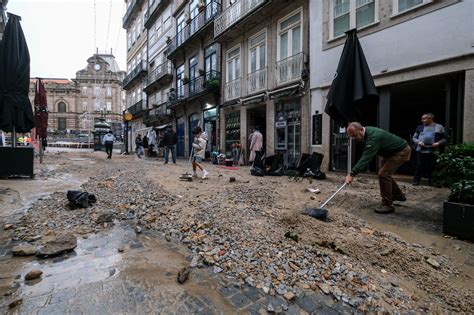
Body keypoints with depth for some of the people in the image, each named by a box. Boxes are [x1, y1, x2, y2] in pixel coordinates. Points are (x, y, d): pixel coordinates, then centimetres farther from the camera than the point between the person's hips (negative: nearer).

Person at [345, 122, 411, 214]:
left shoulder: (373, 137, -35)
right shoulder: (366, 132, -6)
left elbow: (366, 158, -42)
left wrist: (352, 174, -46)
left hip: (401, 151, -10)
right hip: (390, 151, 10)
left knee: (383, 174, -17)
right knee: (385, 173, 17)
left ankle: (388, 205, -8)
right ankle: (398, 195, 37)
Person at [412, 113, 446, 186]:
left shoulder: (439, 127, 8)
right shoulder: (420, 127, 11)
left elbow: (444, 138, 9)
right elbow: (414, 137, 12)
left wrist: (438, 143, -10)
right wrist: (418, 142, -8)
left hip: (433, 151, 0)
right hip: (421, 151, 0)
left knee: (431, 167, 5)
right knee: (419, 166, 0)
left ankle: (432, 183, 18)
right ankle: (416, 181, 7)